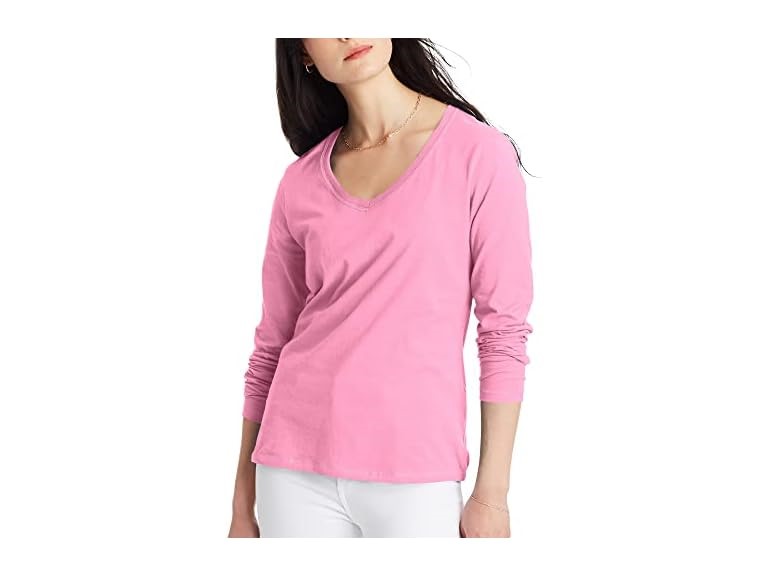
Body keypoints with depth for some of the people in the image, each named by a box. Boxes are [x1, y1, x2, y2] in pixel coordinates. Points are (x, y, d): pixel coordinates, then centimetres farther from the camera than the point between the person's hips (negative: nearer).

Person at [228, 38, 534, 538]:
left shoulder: (477, 152, -4)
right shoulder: (301, 183, 6)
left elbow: (504, 330, -4)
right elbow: (272, 343, 10)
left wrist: (492, 493, -7)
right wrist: (243, 506, 11)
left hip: (417, 471, -2)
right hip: (296, 469, 3)